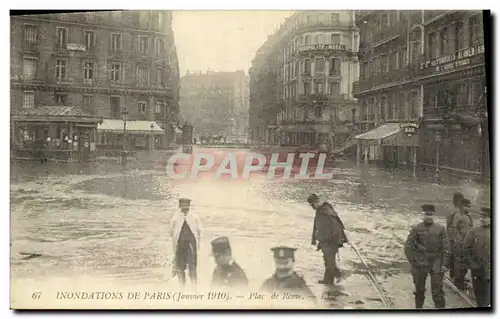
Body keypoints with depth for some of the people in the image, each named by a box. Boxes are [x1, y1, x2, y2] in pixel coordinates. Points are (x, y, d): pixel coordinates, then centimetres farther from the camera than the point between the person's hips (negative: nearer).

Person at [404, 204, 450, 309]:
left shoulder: (440, 229, -1)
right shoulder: (416, 229, -4)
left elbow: (446, 247, 2)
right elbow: (408, 247, -1)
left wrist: (444, 264, -3)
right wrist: (413, 262, -6)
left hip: (436, 264, 0)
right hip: (420, 264, 0)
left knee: (437, 290, -1)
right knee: (419, 290, 13)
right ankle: (418, 307, 32)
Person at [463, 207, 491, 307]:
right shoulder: (473, 231, 1)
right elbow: (466, 249, 2)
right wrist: (471, 264, -3)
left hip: (489, 270, -2)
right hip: (477, 269, 2)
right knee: (479, 293, 14)